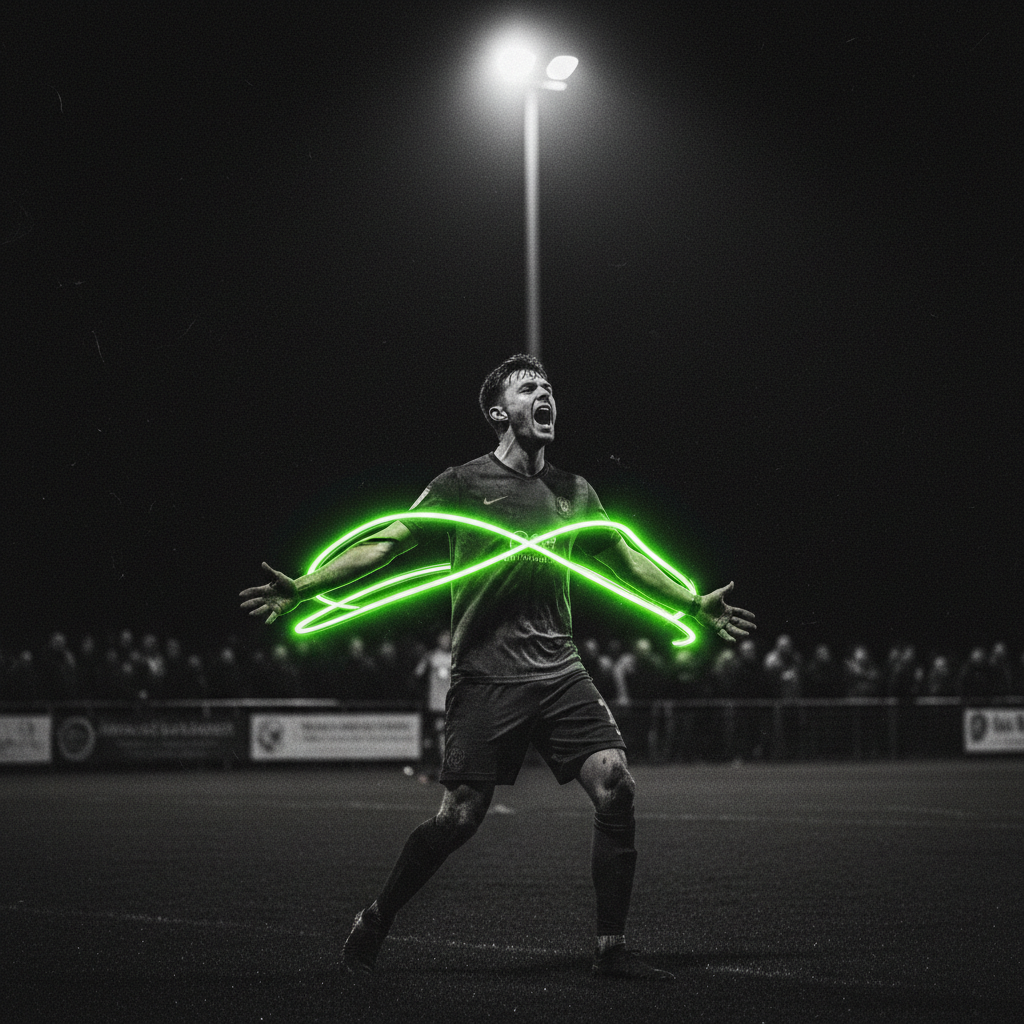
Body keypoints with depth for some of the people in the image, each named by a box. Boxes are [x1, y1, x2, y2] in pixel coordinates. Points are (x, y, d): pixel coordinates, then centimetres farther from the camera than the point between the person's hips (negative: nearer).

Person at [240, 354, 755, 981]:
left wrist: (695, 604, 31)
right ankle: (375, 924, 16)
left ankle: (612, 948, -1)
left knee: (616, 787, -12)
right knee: (460, 817, -8)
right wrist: (304, 587, -9)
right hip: (487, 676, -4)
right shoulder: (464, 484, 1)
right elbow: (386, 542, 0)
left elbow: (627, 559, 29)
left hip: (560, 671, 4)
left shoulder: (575, 492, 15)